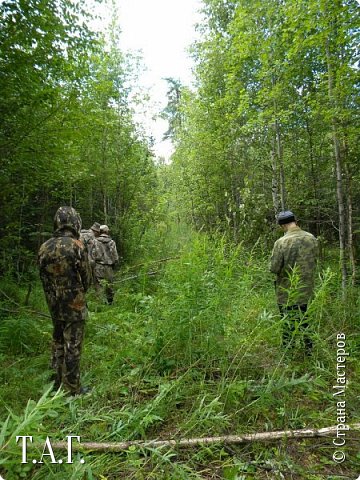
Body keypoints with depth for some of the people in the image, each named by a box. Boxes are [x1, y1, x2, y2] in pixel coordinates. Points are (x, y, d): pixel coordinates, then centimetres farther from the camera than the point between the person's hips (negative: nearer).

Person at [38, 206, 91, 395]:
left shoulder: (44, 248, 0)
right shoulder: (76, 245, -17)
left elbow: (43, 277, 6)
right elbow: (86, 277, -10)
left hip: (54, 304, 6)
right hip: (74, 304, -6)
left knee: (57, 341, 21)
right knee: (72, 346, 4)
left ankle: (57, 382, 34)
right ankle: (72, 389, 16)